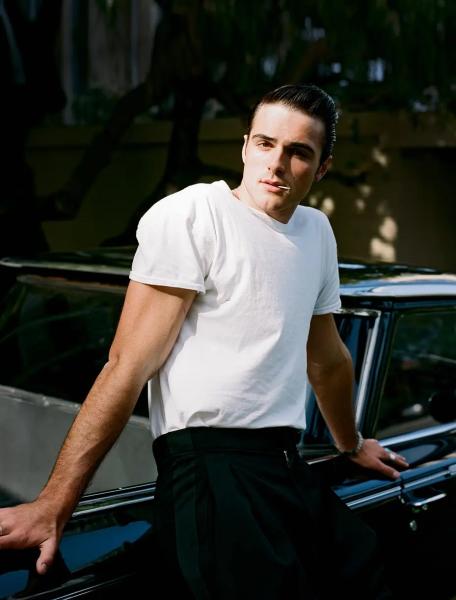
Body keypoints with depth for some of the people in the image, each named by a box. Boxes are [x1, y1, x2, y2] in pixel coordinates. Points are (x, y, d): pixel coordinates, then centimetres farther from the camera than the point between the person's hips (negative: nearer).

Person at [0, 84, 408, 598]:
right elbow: (130, 364, -13)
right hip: (211, 465, -7)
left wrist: (352, 444, 40)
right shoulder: (191, 214, -7)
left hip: (292, 471, 8)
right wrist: (53, 504, -16)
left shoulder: (318, 232, 15)